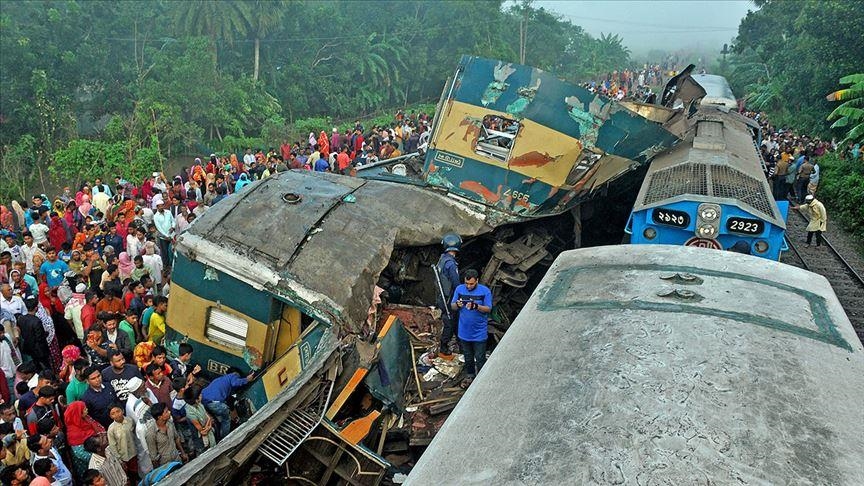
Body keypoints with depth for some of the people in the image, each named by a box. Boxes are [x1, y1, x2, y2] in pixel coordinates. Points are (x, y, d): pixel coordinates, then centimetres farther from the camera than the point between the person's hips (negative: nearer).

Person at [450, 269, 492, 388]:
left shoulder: (485, 291, -13)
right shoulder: (459, 289, -4)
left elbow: (488, 309, -12)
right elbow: (452, 306, 2)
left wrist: (476, 306, -31)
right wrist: (457, 305, -23)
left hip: (479, 332, -3)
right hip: (464, 331, 4)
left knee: (480, 359, 5)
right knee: (468, 357, 21)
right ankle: (470, 376, 40)